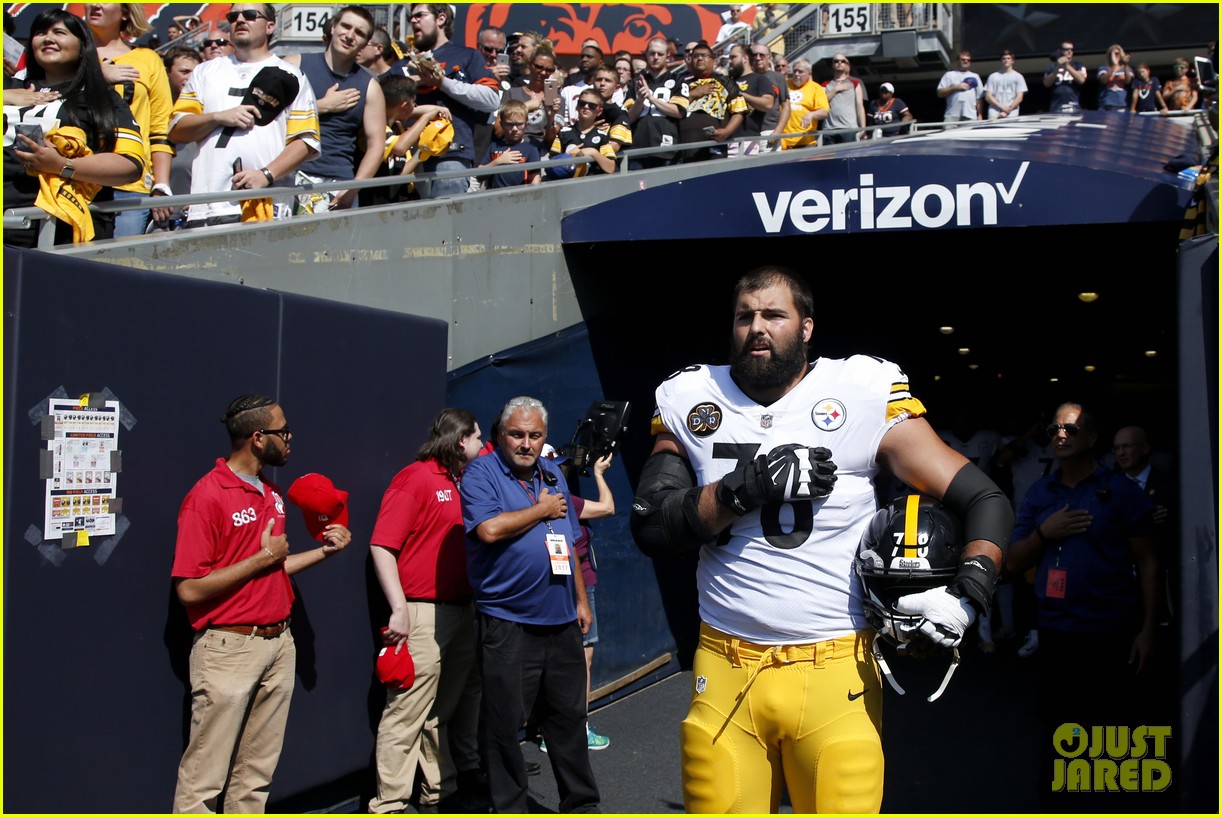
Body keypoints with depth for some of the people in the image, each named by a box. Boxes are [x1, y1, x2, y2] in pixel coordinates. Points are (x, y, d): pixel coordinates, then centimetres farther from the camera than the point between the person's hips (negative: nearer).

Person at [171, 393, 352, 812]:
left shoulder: (271, 494, 13)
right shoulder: (208, 495, -13)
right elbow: (190, 589, -17)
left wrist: (325, 550, 12)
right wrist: (264, 557, -14)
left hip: (278, 644, 8)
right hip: (229, 649, -8)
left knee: (256, 774, 13)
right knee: (204, 779, -3)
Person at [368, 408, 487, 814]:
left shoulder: (464, 483, 16)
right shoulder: (415, 478, -7)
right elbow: (382, 546, -13)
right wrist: (399, 609, -20)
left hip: (462, 610, 8)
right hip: (424, 613, -8)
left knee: (443, 711, 16)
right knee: (406, 712, -7)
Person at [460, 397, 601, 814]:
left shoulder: (553, 474, 14)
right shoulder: (481, 473, -6)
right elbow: (490, 529, -23)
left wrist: (581, 599, 18)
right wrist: (543, 509, -10)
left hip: (561, 622, 6)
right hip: (507, 623, -6)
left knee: (568, 717, 13)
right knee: (505, 724, 1)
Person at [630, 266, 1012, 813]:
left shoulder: (864, 397, -1)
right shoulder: (692, 403, 8)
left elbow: (986, 501, 1)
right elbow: (649, 527, 0)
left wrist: (966, 596, -16)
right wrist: (747, 487, -13)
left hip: (835, 671, -2)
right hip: (725, 670, 2)